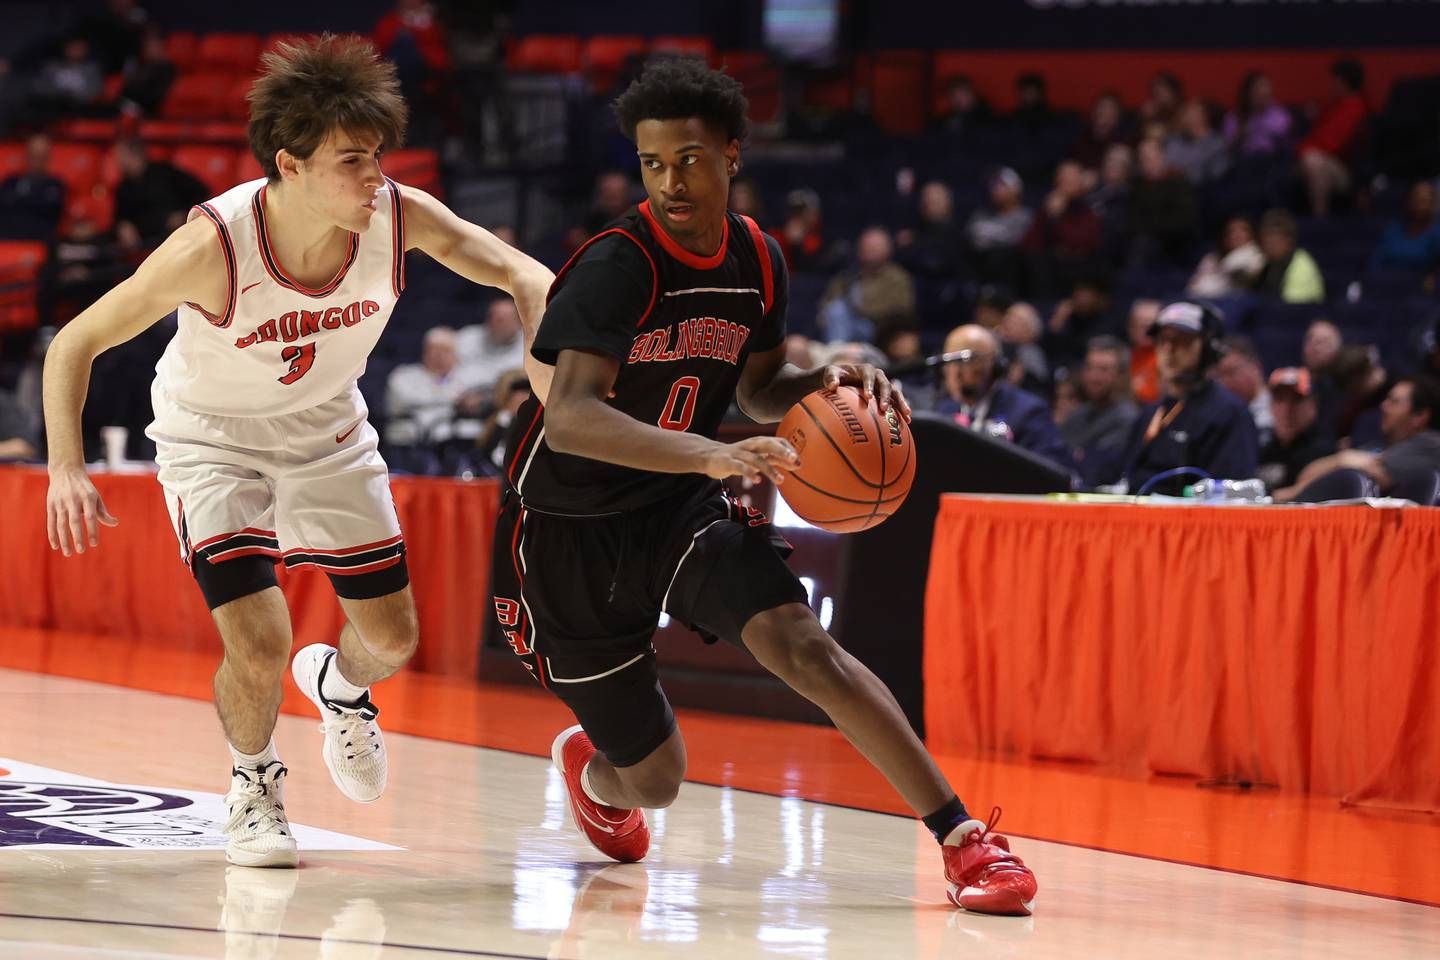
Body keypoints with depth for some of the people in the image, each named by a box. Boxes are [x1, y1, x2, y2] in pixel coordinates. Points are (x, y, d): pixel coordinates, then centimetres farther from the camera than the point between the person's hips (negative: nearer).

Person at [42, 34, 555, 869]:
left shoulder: (400, 217, -26)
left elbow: (521, 275, -11)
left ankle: (340, 684, 45)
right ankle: (254, 784, 15)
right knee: (260, 646, -17)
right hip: (212, 437, -4)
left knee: (393, 637, 7)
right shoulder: (214, 246, -35)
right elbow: (75, 345, -25)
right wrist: (67, 471, -35)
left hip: (328, 432, 4)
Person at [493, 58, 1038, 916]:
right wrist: (712, 454, -51)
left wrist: (827, 386, -9)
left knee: (800, 642, -25)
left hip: (679, 508, 4)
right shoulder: (617, 266, -24)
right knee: (655, 780, 4)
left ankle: (964, 838, -26)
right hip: (569, 531, -4)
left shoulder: (758, 262, -3)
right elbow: (568, 418, -37)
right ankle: (589, 767, 44)